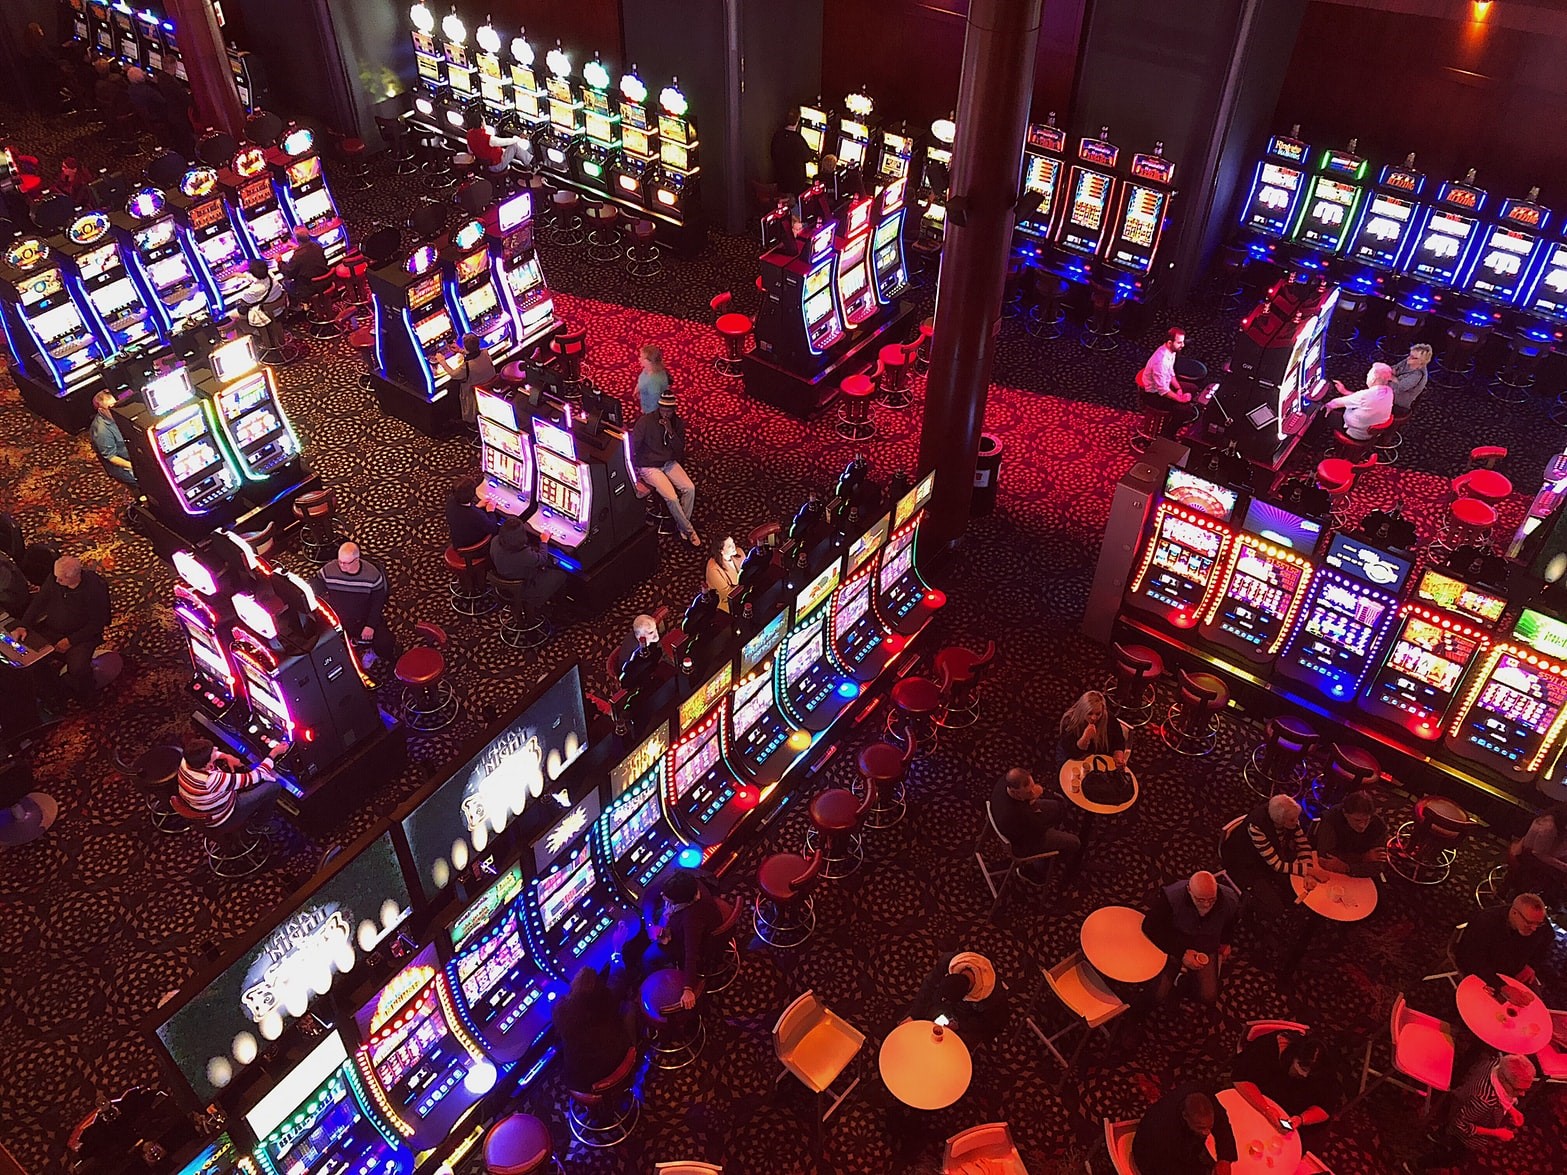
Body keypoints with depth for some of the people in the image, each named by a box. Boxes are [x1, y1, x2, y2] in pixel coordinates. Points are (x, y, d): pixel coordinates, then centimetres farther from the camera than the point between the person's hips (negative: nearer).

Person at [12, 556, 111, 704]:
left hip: (81, 636, -5)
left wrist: (71, 640, -19)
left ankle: (83, 700, 3)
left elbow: (97, 623, -15)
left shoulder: (95, 588, -22)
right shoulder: (54, 579, -8)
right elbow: (38, 602, 5)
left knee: (78, 669, -30)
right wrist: (23, 625, -8)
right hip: (50, 630, 5)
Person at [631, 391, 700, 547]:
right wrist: (633, 469, -12)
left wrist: (671, 432, -18)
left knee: (690, 488, -18)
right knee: (672, 497, -22)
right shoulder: (646, 422, -14)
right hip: (649, 467, -5)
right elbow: (633, 446, -8)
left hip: (669, 463, 5)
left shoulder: (678, 424, 0)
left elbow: (680, 451, -4)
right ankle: (689, 530, -2)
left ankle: (682, 525, 1)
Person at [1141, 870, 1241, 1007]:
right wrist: (1181, 953, -25)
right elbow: (1149, 927, -24)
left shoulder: (1230, 901, -23)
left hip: (1206, 950, 3)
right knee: (1157, 996, -11)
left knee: (1209, 997, -5)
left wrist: (1226, 942, 16)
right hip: (1172, 948, -3)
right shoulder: (1171, 897, -35)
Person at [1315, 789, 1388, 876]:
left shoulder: (1379, 826, -17)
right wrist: (1363, 858, -22)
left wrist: (1346, 868, -31)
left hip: (1361, 879, 0)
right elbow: (1325, 855, -26)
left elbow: (1376, 867, -20)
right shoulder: (1331, 818, -22)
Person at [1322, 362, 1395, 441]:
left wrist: (1328, 405, 3)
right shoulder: (1389, 391, -11)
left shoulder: (1365, 395, -35)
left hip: (1359, 434, -8)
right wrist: (1345, 391, 13)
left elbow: (1341, 402, -17)